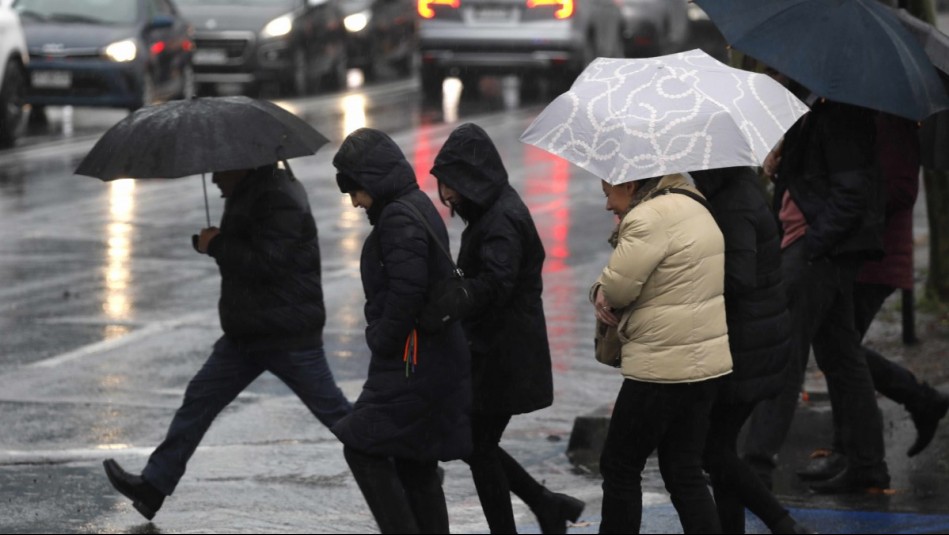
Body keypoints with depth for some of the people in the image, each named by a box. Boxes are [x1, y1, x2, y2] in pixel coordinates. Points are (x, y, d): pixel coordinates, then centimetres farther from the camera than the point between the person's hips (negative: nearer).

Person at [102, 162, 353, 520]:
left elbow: (266, 262, -28)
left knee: (333, 410, -1)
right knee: (199, 400, 6)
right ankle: (153, 487, 8)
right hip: (245, 331, 10)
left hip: (289, 335, -10)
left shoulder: (279, 199, -20)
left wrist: (216, 246, -16)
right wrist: (213, 242, -1)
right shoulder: (245, 194, 12)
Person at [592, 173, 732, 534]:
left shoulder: (650, 217, -18)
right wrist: (605, 291, -2)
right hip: (708, 359, 9)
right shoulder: (691, 207, 16)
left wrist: (602, 292, 4)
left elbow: (619, 286, -19)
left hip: (664, 368, -9)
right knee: (684, 471, 11)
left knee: (620, 466, 6)